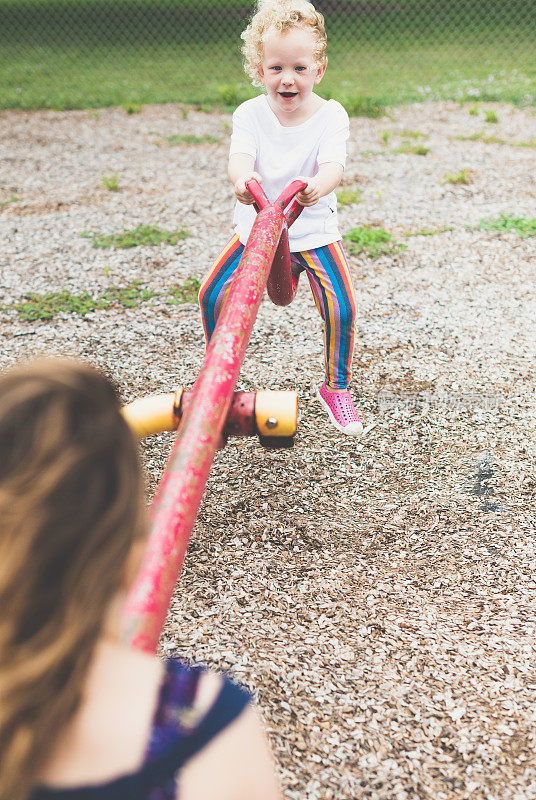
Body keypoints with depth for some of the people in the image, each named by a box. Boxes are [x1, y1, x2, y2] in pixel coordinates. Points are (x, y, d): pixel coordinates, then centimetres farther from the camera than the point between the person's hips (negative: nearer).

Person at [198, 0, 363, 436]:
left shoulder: (331, 114, -11)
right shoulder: (250, 114, -7)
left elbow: (333, 166, -27)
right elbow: (240, 157, -25)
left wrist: (316, 186, -53)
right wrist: (242, 177, -51)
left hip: (313, 229, -2)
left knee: (342, 306, -19)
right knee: (213, 294, -7)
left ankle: (336, 388, 7)